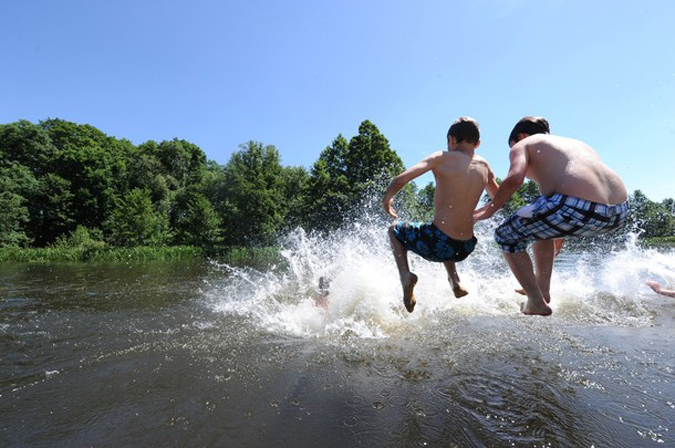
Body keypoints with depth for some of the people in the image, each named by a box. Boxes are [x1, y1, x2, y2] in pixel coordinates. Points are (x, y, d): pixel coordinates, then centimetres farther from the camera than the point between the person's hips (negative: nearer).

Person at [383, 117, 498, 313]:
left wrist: (386, 200, 5)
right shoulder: (483, 165, 8)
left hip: (438, 244, -5)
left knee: (395, 230, 21)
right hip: (466, 248, 6)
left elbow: (400, 180, -14)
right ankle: (455, 280, 25)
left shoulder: (442, 158, -5)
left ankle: (405, 275, 0)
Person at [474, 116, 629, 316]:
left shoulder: (523, 144, 14)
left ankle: (537, 303, 12)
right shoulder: (577, 143, 34)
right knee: (541, 223, 33)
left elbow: (514, 178, -10)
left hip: (576, 207, -8)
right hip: (619, 212, 8)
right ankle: (543, 290, 35)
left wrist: (489, 210, 4)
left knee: (506, 236, 13)